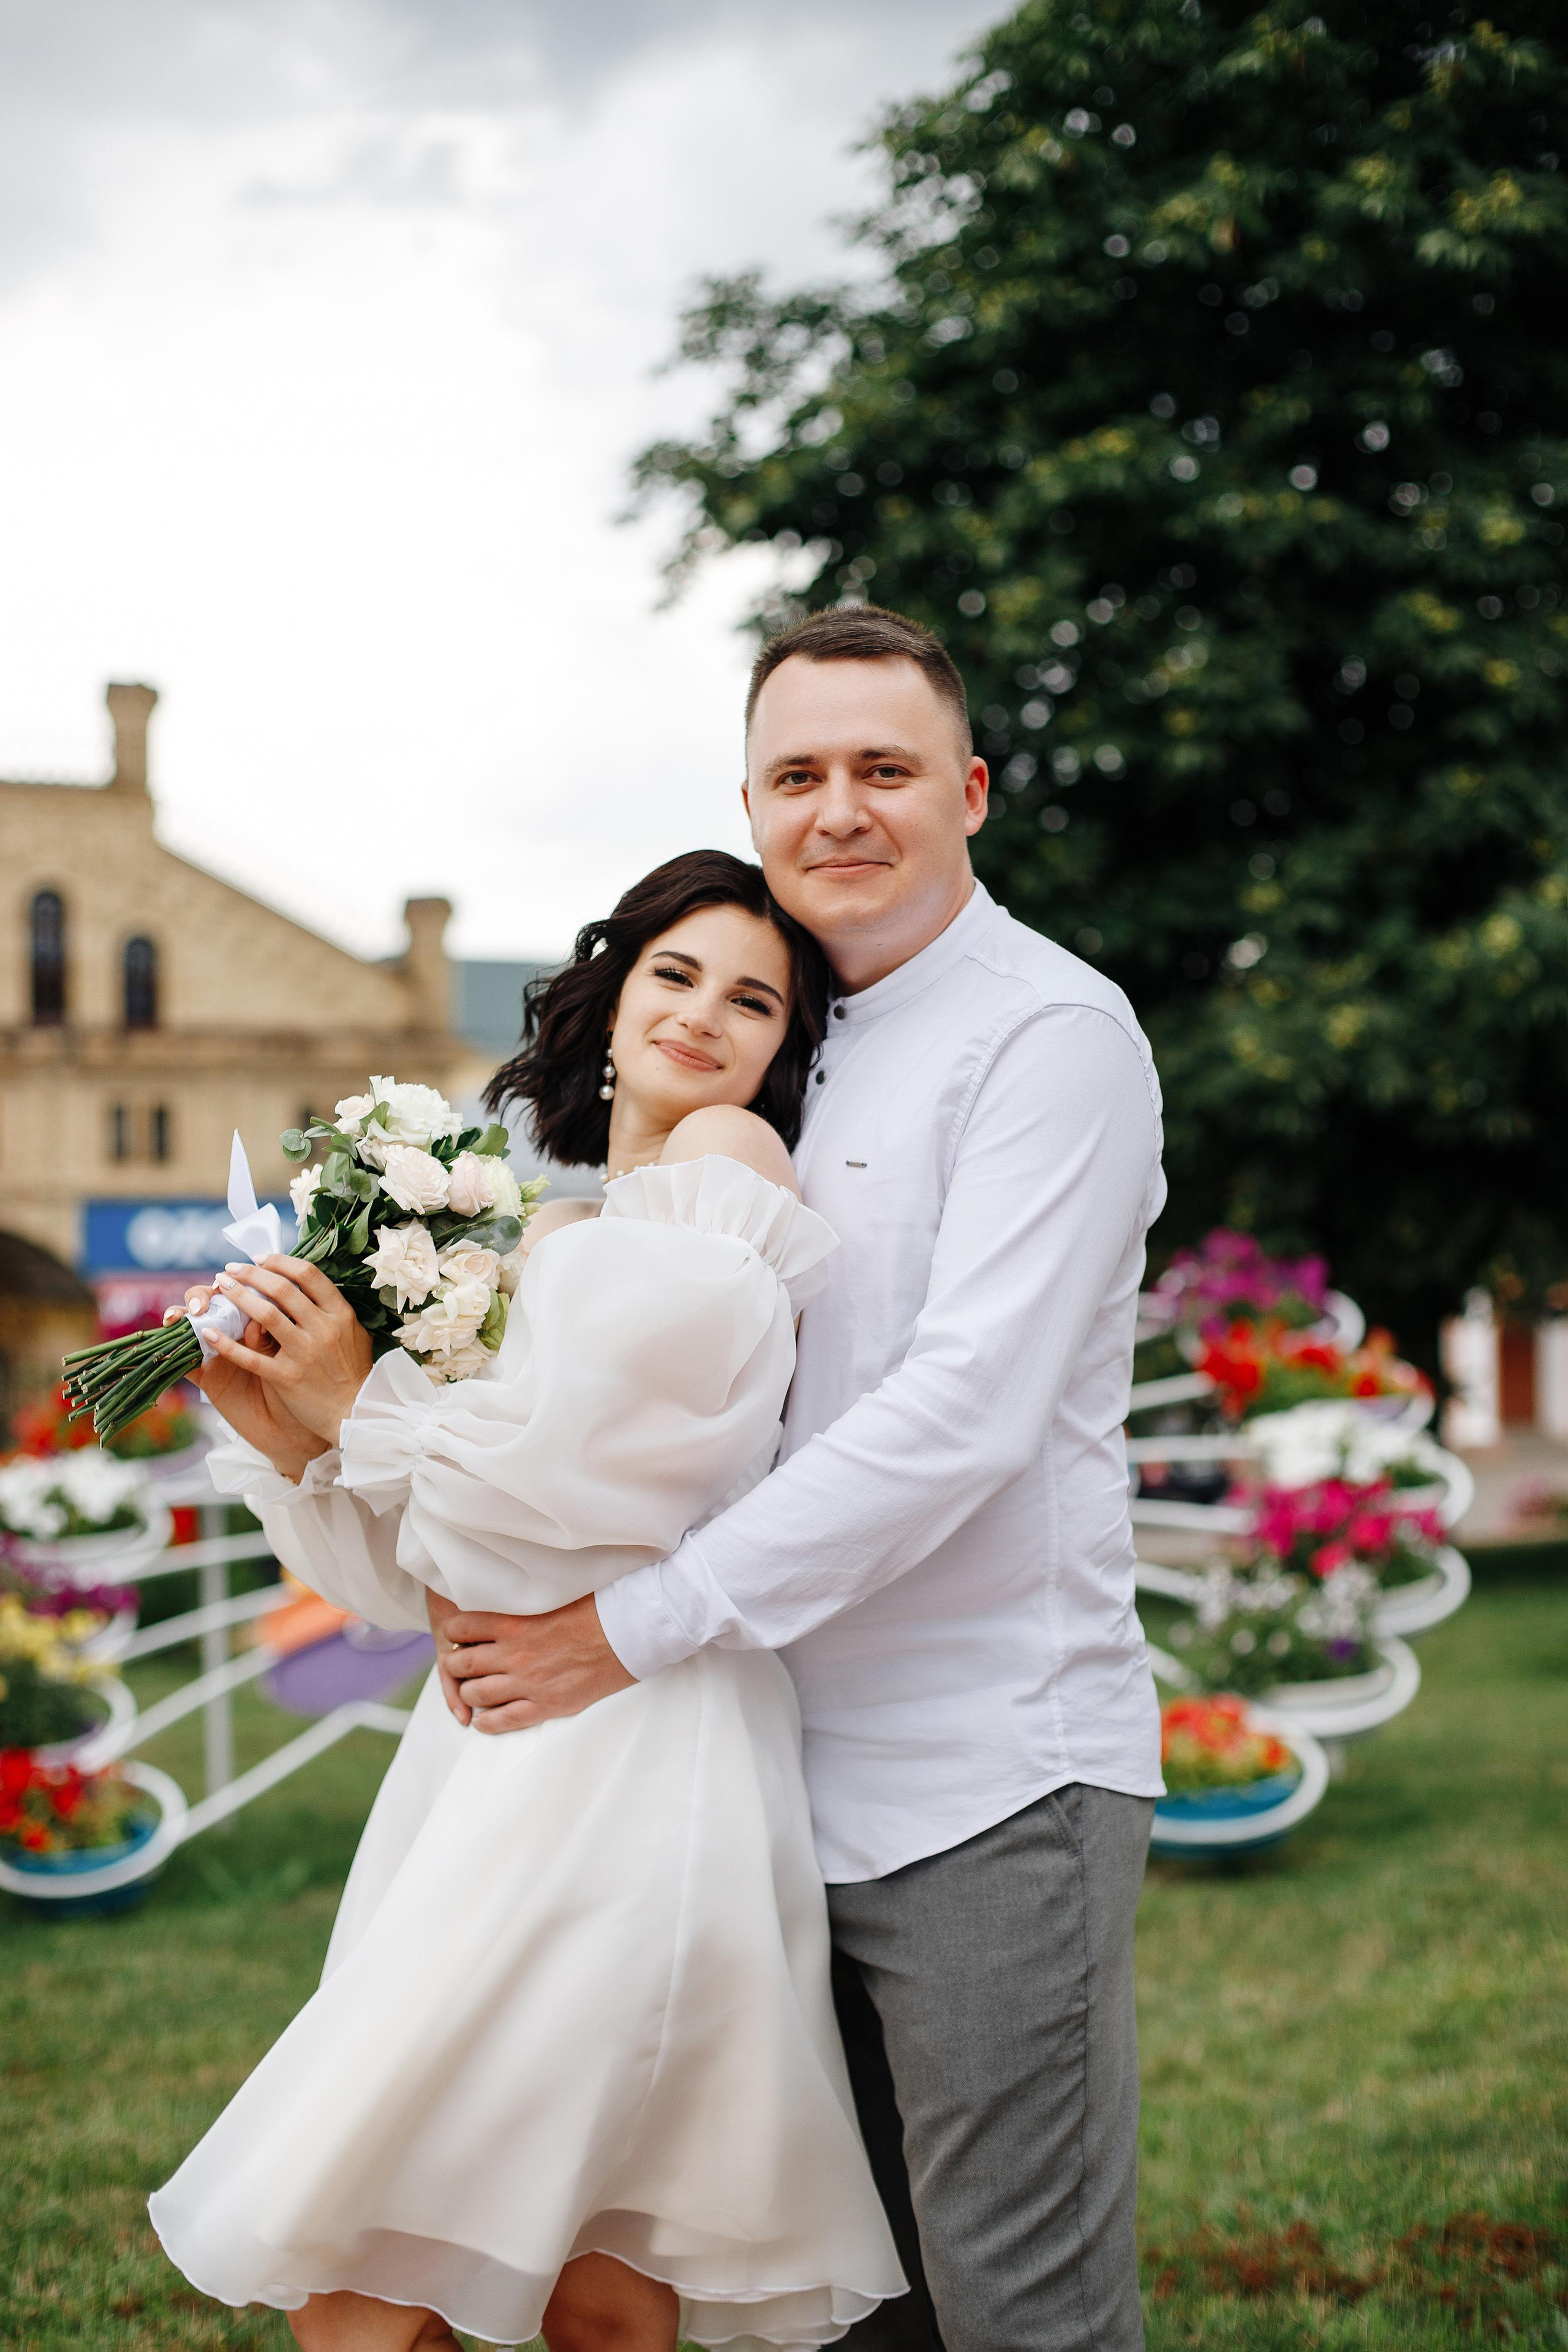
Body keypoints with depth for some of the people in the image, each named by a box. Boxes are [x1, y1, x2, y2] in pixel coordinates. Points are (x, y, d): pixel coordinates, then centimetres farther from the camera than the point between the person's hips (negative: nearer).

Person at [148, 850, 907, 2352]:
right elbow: (416, 1574, 18)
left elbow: (588, 1490, -13)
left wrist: (361, 1405, -2)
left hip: (632, 1760, -7)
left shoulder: (728, 1174, -3)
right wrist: (291, 1437, 1)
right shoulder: (542, 1228, 20)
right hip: (494, 1750, 7)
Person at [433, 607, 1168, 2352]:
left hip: (990, 1785, -8)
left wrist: (642, 1627, -18)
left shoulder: (1051, 1031, -9)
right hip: (814, 1782, 8)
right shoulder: (800, 1056, 16)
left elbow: (966, 1410, -19)